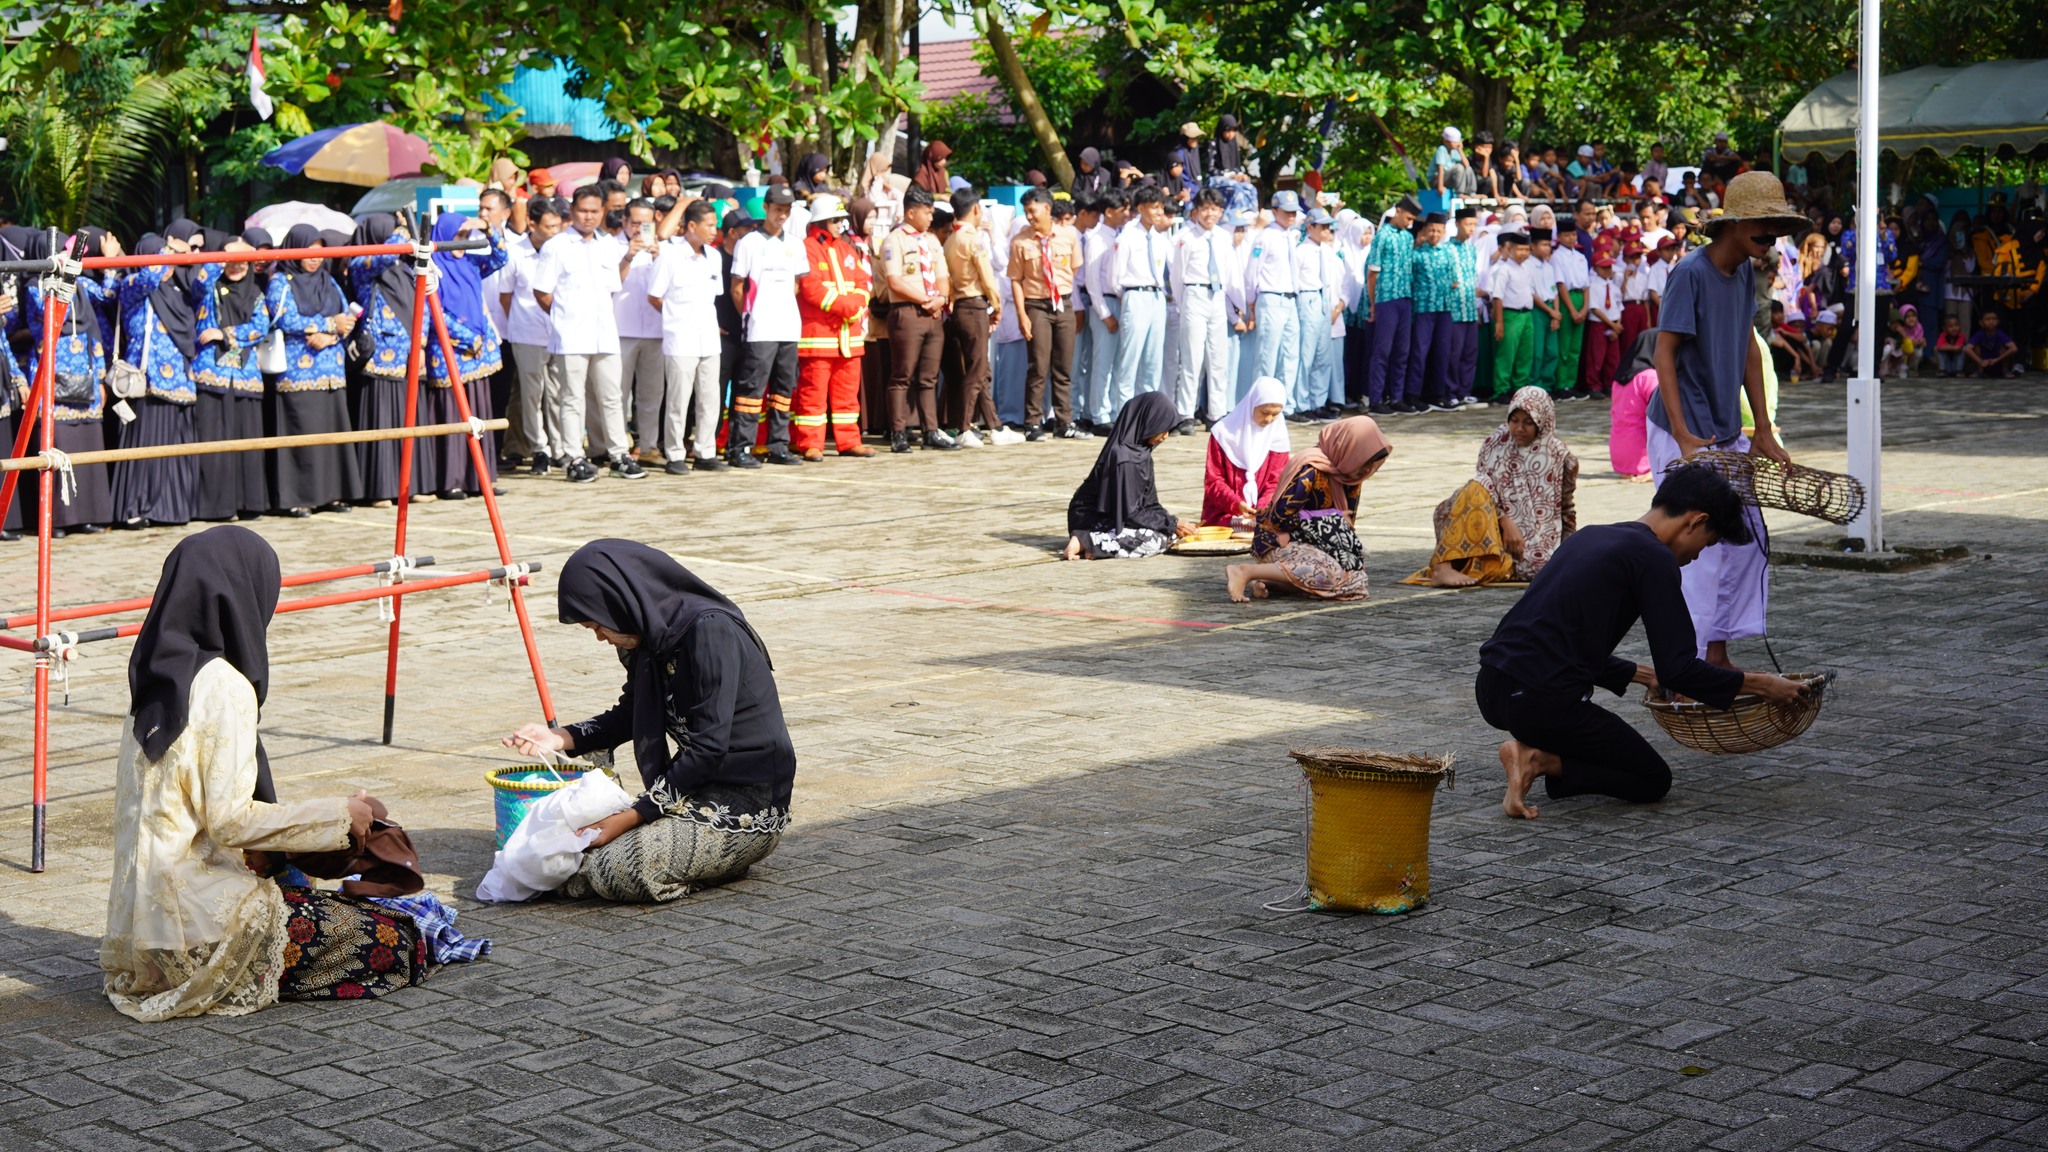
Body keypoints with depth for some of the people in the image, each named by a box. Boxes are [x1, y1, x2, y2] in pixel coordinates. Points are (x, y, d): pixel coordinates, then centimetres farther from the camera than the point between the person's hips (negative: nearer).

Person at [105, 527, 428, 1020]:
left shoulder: (156, 680, 9)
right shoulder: (223, 686, -17)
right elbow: (229, 820, -21)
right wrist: (337, 816, -10)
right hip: (199, 918, -9)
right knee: (397, 943, -4)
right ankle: (238, 979, 0)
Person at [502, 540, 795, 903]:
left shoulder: (710, 632, -21)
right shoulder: (656, 637, 6)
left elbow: (708, 748, -22)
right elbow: (630, 715, 23)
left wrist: (630, 817, -19)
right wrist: (561, 738, 7)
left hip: (751, 805, -9)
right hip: (703, 791, 9)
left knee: (622, 867, -24)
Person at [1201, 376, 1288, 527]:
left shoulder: (1277, 435, 5)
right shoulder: (1224, 432, -3)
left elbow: (1276, 483, 4)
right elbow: (1213, 481, -3)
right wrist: (1236, 504, -20)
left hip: (1262, 518, 3)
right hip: (1224, 516, -3)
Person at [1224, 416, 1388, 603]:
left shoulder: (1347, 473, 3)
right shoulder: (1310, 470, -21)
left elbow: (1348, 520, 10)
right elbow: (1281, 518, -22)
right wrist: (1332, 519, -15)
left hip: (1308, 540, 9)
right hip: (1277, 541, -9)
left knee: (1354, 575, -10)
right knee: (1328, 572, -32)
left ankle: (1268, 579, -9)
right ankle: (1244, 572, -26)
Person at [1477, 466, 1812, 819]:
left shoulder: (1590, 536, 20)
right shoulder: (1654, 558, -6)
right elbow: (1678, 669, -7)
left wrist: (1642, 674, 37)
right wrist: (1757, 684, 5)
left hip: (1490, 688, 8)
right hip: (1543, 702, -8)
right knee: (1653, 781, 13)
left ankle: (1530, 749, 10)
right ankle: (1541, 760, -6)